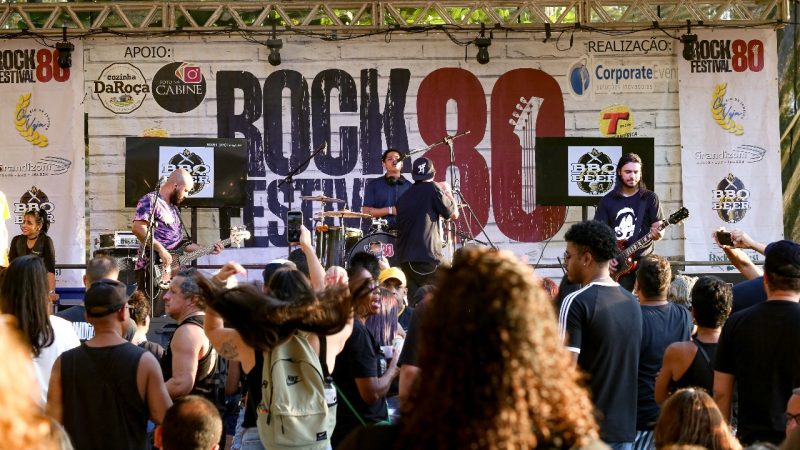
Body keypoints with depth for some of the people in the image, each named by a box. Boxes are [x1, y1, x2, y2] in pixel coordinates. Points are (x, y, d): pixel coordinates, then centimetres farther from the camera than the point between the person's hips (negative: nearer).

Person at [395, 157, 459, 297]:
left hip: (404, 258, 7)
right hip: (426, 256, -7)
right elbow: (454, 214, 3)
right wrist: (448, 193, 19)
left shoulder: (405, 196, 17)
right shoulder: (432, 188, -2)